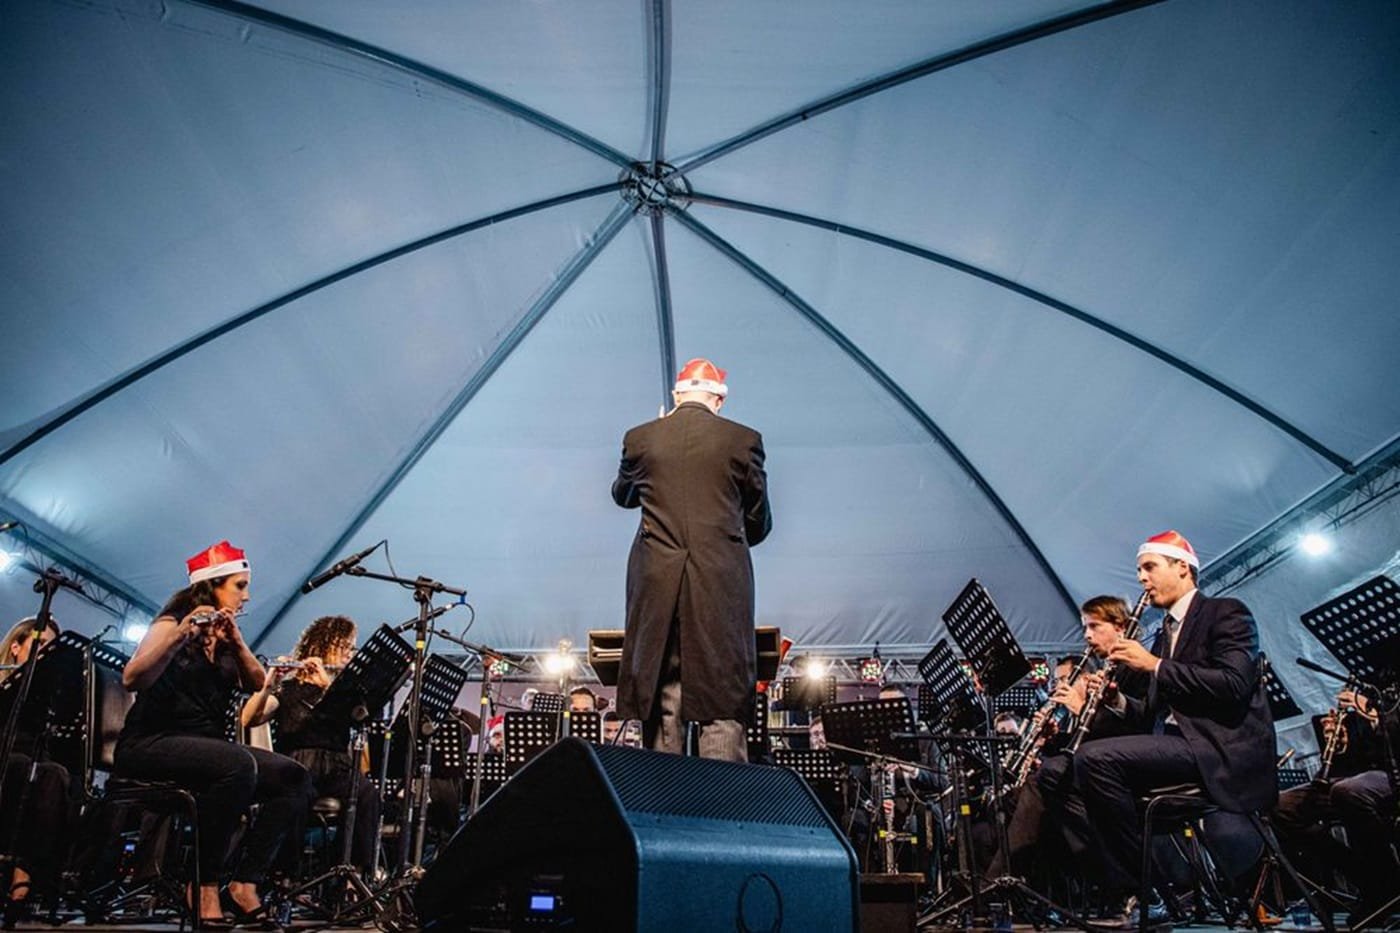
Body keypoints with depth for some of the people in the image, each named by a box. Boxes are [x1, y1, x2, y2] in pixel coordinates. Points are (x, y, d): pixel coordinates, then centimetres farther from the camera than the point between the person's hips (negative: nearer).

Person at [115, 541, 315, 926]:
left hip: (206, 744, 7)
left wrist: (236, 641, -13)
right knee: (239, 765, -36)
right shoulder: (174, 620, -5)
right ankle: (204, 884, -22)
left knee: (295, 778, -13)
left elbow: (260, 685, 1)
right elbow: (132, 678, -22)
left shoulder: (223, 634, 14)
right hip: (150, 743, -7)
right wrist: (179, 635, -35)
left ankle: (245, 883, -11)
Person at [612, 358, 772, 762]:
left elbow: (622, 496, 23)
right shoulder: (743, 440, 0)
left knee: (660, 703, 10)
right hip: (722, 585, -2)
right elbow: (759, 523, 8)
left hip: (656, 584, 2)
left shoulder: (640, 438, 5)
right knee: (723, 705, 2)